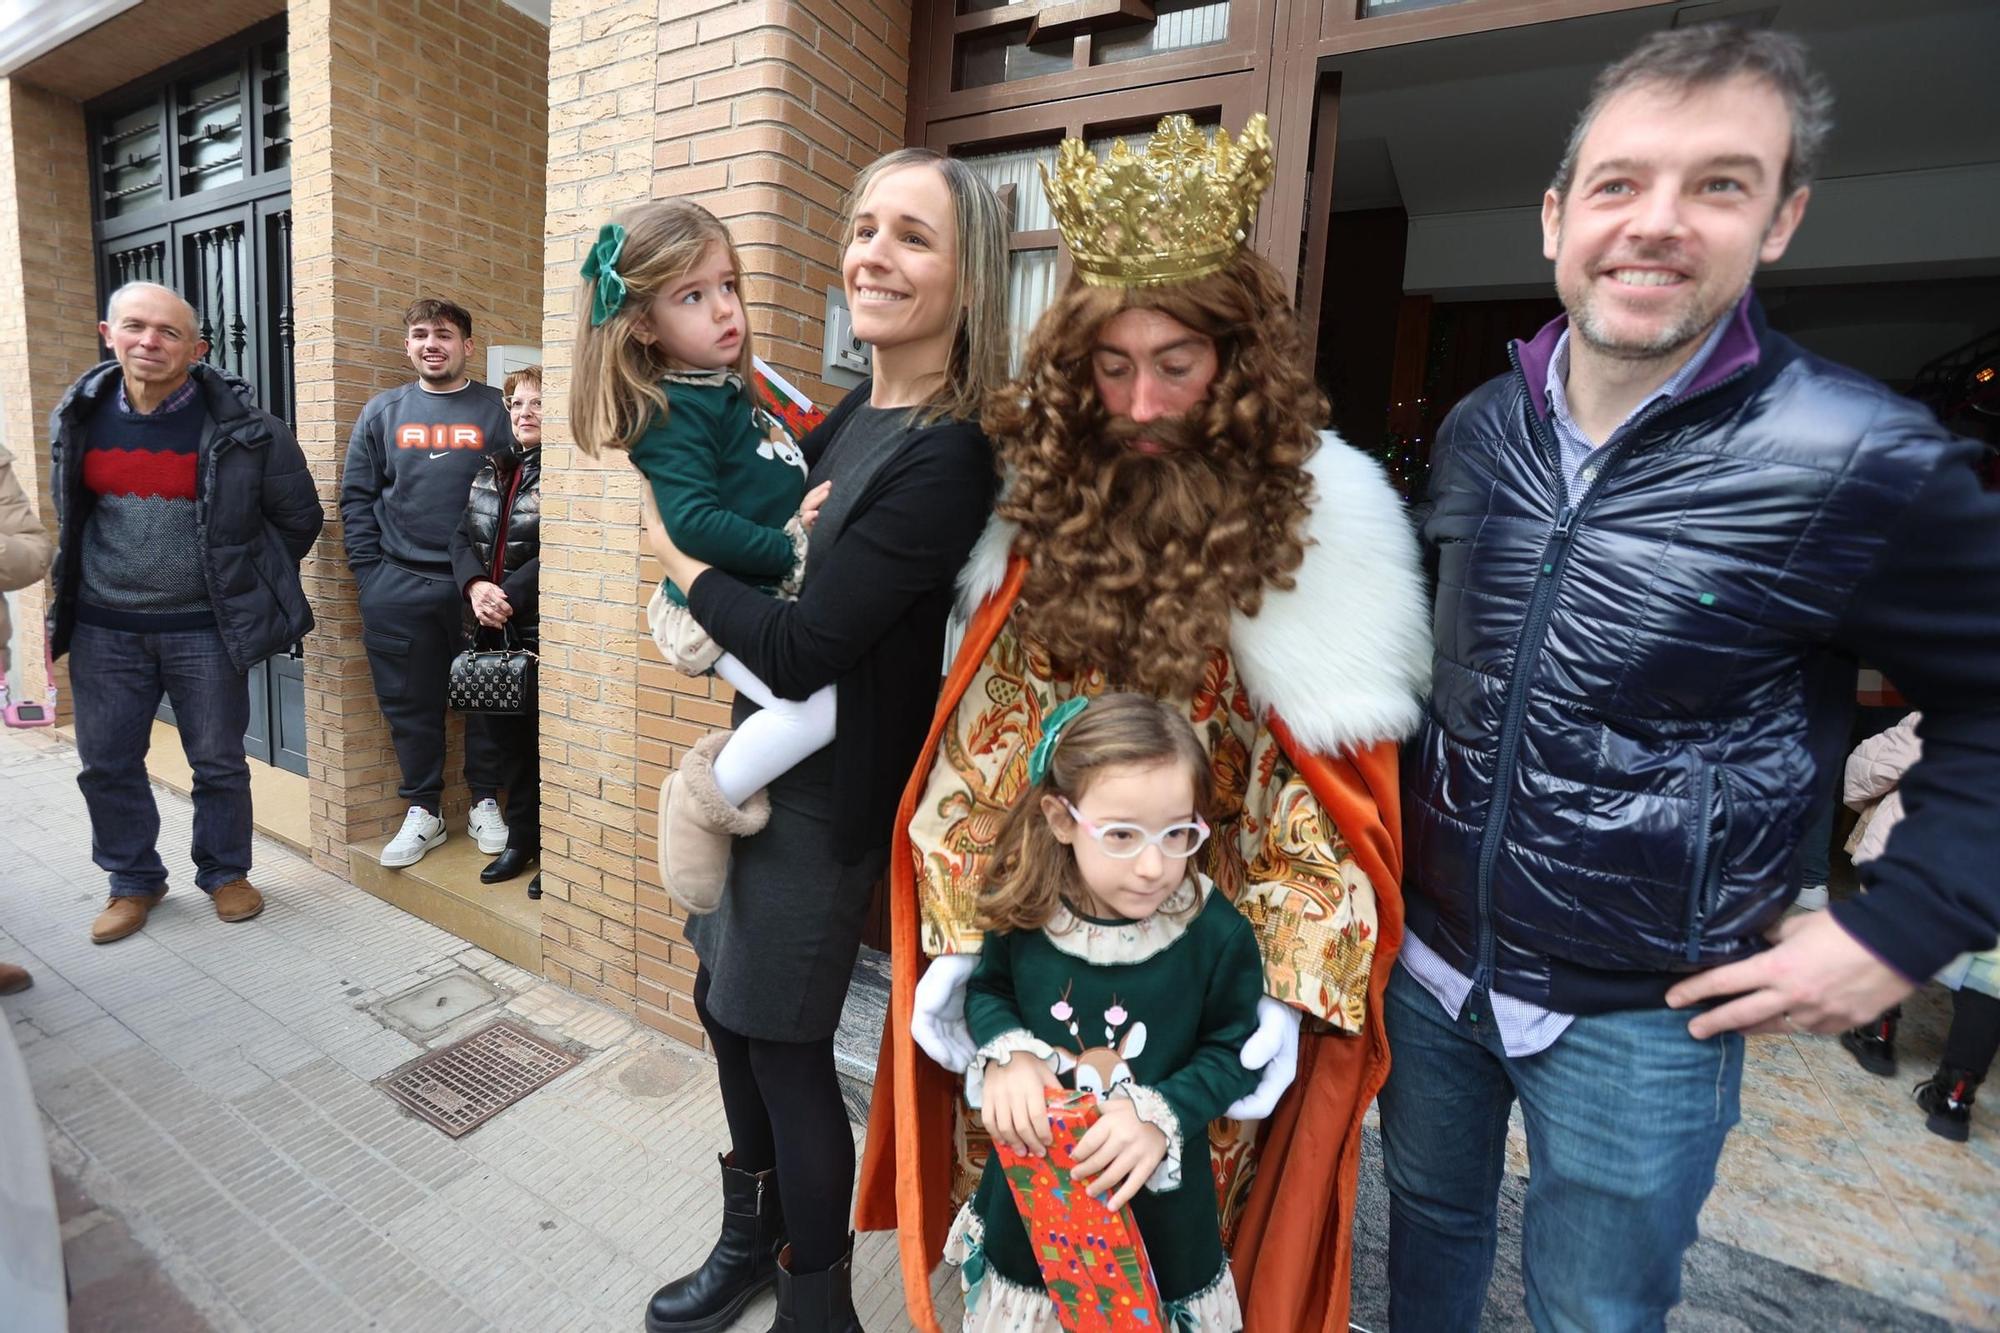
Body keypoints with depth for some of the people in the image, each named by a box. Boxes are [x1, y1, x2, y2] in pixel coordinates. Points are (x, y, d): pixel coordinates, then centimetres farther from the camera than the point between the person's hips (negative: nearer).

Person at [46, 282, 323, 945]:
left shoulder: (243, 427, -10)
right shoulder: (79, 418, 3)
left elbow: (299, 518, -1)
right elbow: (64, 517, 19)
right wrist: (66, 590, 18)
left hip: (205, 629, -3)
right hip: (104, 628, 4)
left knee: (219, 761, 7)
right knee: (106, 764, 11)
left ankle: (226, 872, 26)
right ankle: (134, 880, 29)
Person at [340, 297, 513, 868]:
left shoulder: (495, 410, 2)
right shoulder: (382, 412, 10)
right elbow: (356, 495, 10)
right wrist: (368, 569, 0)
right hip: (398, 586, 2)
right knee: (410, 703, 8)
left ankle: (486, 802, 23)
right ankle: (423, 810, 22)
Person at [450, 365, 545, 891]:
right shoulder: (493, 469, 15)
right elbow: (462, 536, 9)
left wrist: (509, 597, -18)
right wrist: (475, 586, -9)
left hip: (543, 630, -7)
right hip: (495, 631, 7)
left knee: (544, 740, -1)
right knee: (504, 734, 13)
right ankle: (521, 839, 28)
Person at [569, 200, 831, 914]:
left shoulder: (732, 388, 11)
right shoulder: (674, 413, -14)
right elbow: (696, 525, -25)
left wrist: (810, 504, 5)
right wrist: (791, 550, -20)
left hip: (766, 597, 10)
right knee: (823, 706, -23)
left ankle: (729, 755, 19)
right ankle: (708, 798, -2)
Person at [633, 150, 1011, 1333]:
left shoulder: (944, 455, -22)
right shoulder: (852, 415, 7)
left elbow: (797, 651, -23)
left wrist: (680, 558, -10)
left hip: (827, 792, -9)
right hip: (764, 760, 9)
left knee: (786, 1044, 8)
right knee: (726, 1002, 22)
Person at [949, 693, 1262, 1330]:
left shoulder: (1218, 934, -23)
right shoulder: (1026, 909, -18)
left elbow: (1232, 1052, -11)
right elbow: (985, 991, 0)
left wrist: (1161, 1117, -24)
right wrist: (1006, 1052, -19)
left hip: (1158, 1196, -1)